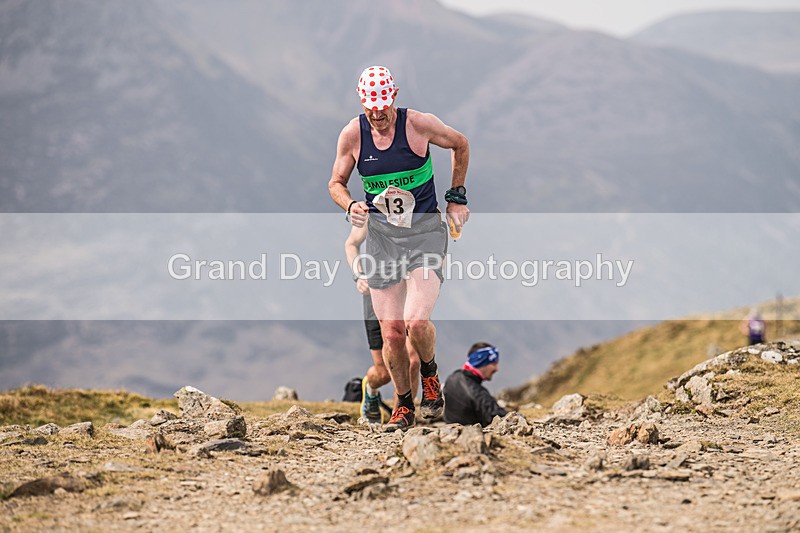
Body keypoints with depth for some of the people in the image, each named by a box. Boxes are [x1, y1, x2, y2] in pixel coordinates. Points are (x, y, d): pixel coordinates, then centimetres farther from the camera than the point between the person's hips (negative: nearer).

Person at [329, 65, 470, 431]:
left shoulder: (419, 124, -10)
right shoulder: (352, 134, -4)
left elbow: (460, 145, 9)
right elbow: (336, 183, 10)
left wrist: (457, 197, 9)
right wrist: (350, 206, -12)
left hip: (426, 230, -3)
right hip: (381, 234, 3)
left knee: (416, 322, -19)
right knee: (391, 333, -1)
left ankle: (429, 373, 13)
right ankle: (404, 405, 21)